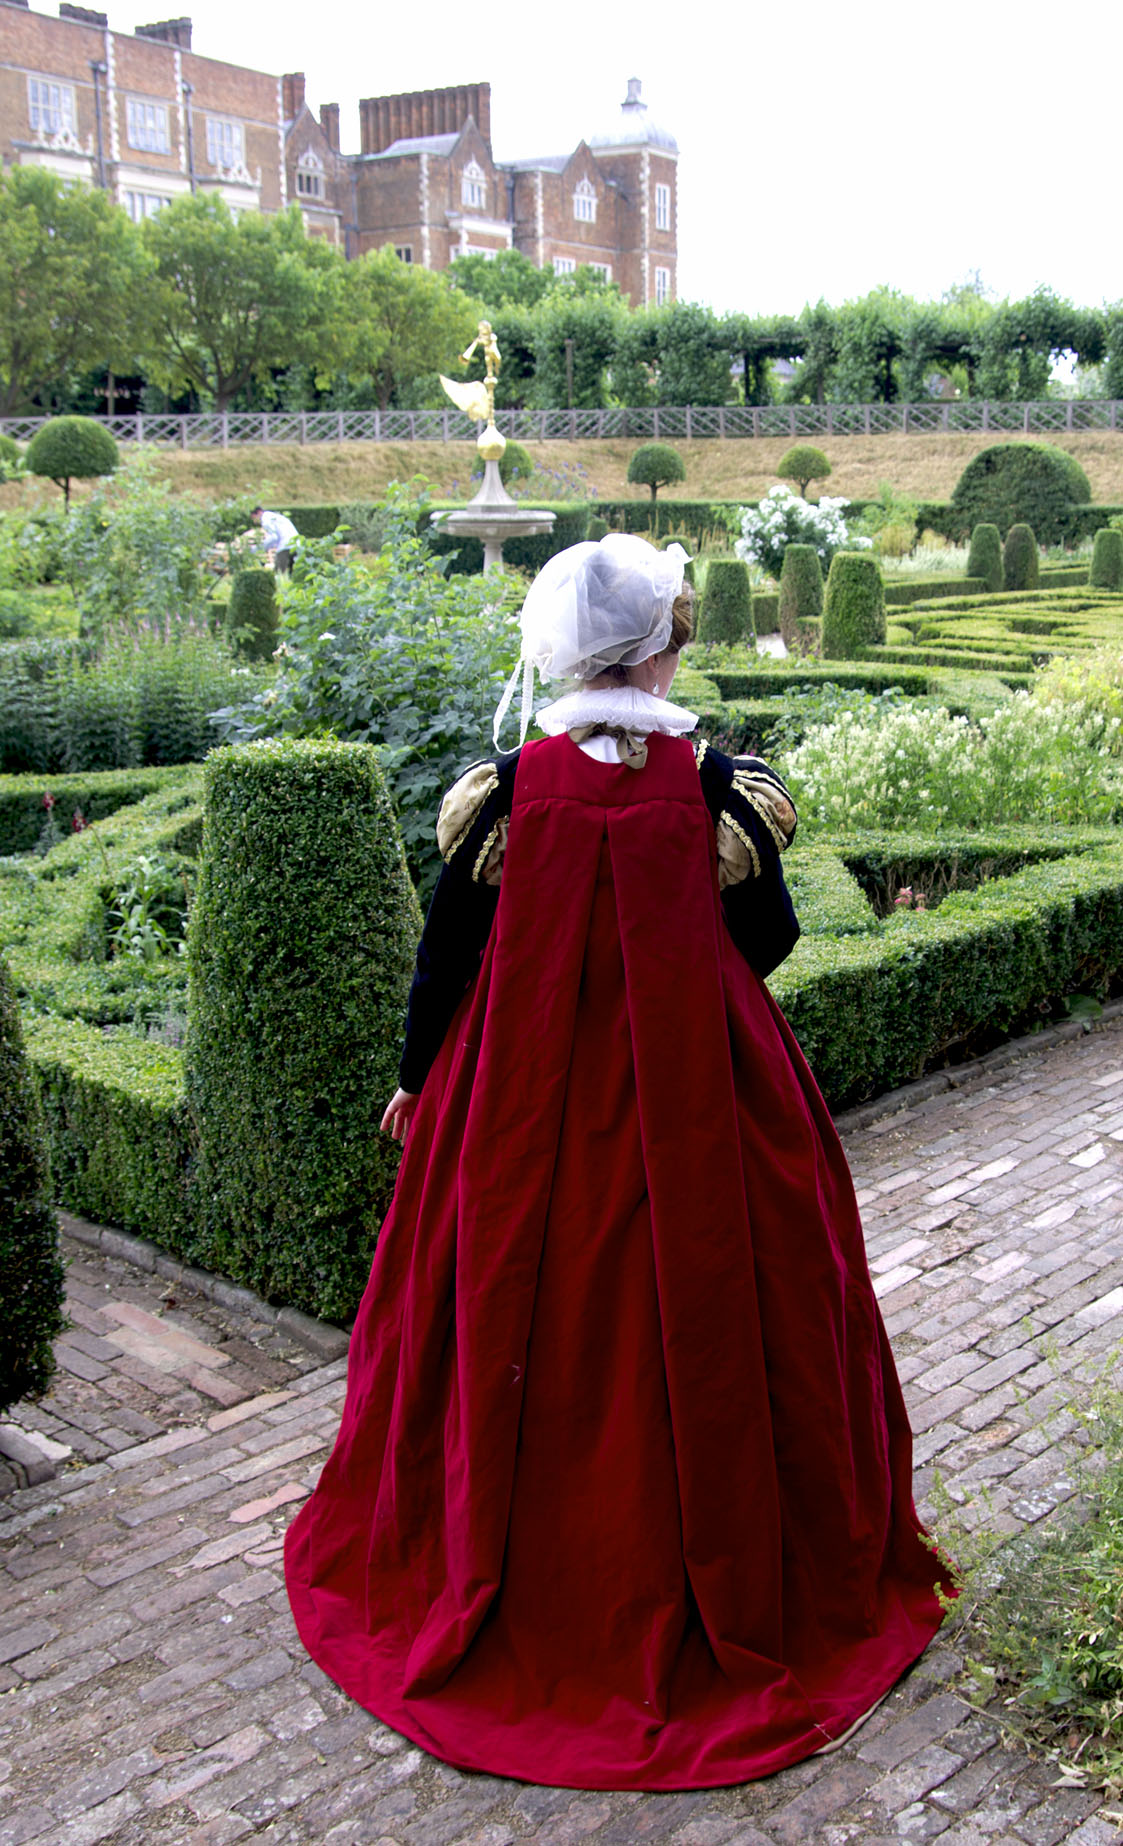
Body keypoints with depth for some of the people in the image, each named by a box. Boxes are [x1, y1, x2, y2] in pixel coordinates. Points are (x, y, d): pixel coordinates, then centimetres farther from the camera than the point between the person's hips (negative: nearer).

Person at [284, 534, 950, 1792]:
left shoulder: (504, 789, -10)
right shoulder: (726, 788, -10)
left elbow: (445, 956, -2)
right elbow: (769, 943, 1)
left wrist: (415, 1080, 12)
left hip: (526, 1112, 1)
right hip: (699, 1116, 0)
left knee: (524, 1335, 16)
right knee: (703, 1335, 14)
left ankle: (518, 1587, 34)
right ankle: (741, 1583, 32)